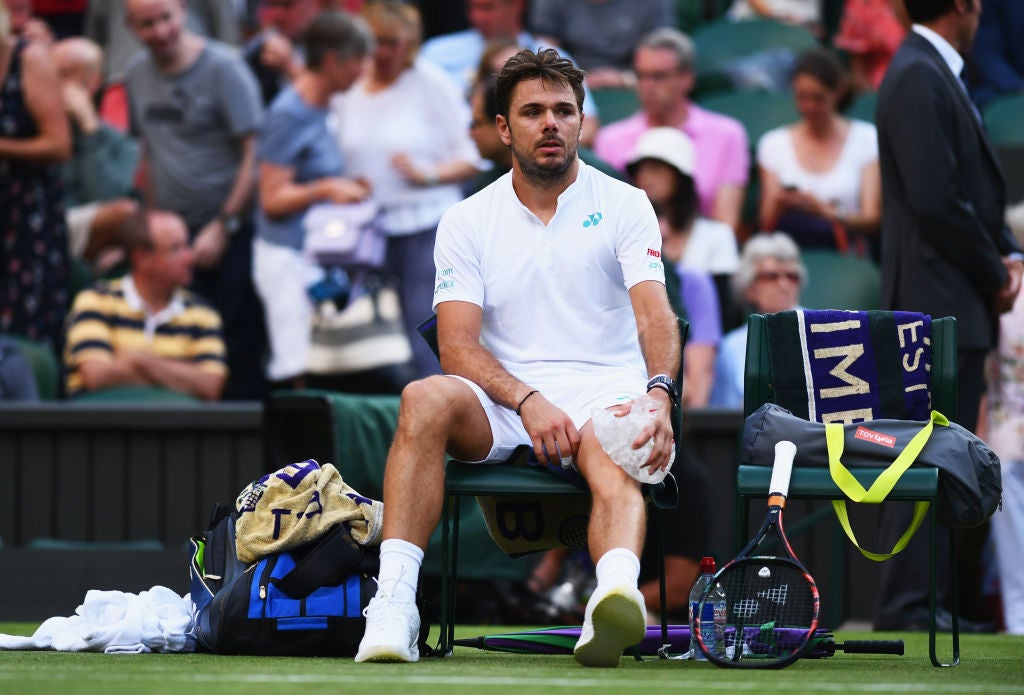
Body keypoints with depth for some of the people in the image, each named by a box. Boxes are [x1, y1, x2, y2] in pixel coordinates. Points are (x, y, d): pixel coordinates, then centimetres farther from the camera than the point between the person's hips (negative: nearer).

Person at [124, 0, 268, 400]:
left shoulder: (223, 68, -9)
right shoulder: (138, 74, 10)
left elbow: (254, 155, -11)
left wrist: (224, 227, -13)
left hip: (231, 231, -6)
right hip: (173, 232, 6)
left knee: (239, 347, -6)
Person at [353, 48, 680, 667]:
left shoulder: (624, 205, 7)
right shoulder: (467, 222, 11)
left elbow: (655, 316, -7)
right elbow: (458, 345, 0)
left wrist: (659, 395, -29)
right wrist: (529, 401, -19)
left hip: (605, 390, -2)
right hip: (503, 400, 2)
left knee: (611, 453, -38)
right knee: (426, 399, -32)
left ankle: (617, 594, -70)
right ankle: (394, 605, -40)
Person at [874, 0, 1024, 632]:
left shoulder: (937, 75, 17)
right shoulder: (919, 78, -15)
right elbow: (936, 200, -21)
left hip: (957, 307, 10)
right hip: (939, 302, -10)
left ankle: (912, 601, 14)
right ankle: (906, 604, -8)